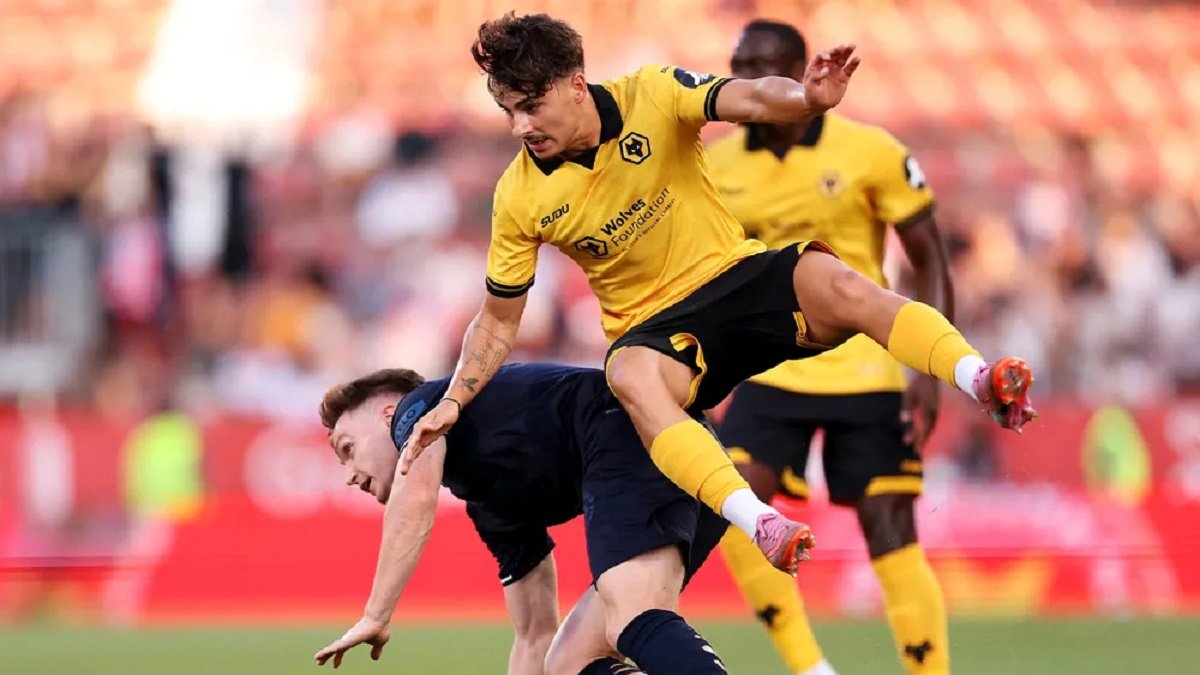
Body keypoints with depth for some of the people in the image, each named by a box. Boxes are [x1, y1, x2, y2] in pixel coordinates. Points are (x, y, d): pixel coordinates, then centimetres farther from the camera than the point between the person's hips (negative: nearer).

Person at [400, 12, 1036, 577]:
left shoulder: (651, 96, -10)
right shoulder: (520, 197, -6)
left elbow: (749, 100, -26)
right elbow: (498, 321, 5)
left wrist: (807, 98, -49)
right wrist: (453, 402, -8)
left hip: (738, 274, 0)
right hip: (656, 328, 0)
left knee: (837, 283, -32)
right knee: (631, 377, -37)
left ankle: (981, 381, -45)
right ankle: (758, 522, -54)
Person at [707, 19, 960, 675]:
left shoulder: (870, 152, -8)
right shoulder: (719, 166, 2)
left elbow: (930, 263, -4)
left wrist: (930, 372, -13)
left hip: (866, 374, -3)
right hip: (771, 375, 3)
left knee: (891, 534, -5)